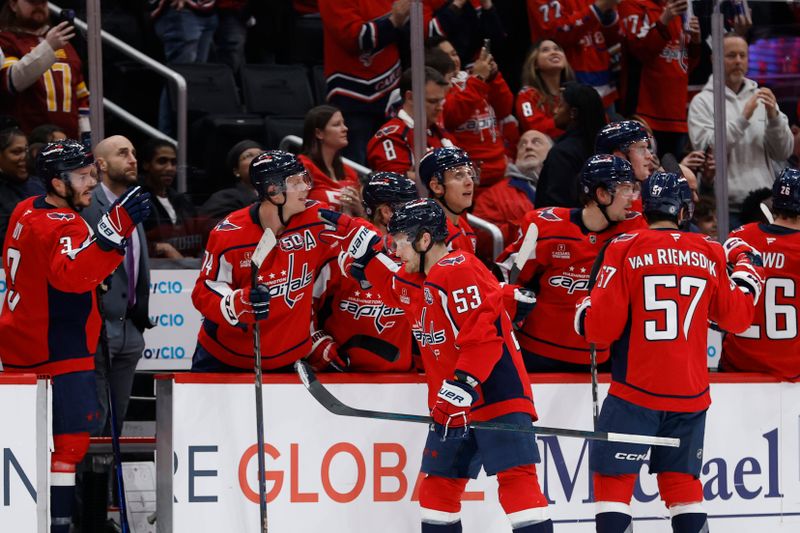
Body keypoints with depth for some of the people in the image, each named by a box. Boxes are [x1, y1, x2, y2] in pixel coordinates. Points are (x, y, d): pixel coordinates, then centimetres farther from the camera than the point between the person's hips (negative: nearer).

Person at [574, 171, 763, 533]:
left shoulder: (625, 249, -6)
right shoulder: (710, 253, 4)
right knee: (681, 478, 13)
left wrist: (583, 313, 14)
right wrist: (747, 266, 30)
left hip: (636, 390, -4)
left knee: (612, 476, 0)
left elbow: (602, 327, -9)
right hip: (690, 392, 4)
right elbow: (737, 318, 15)